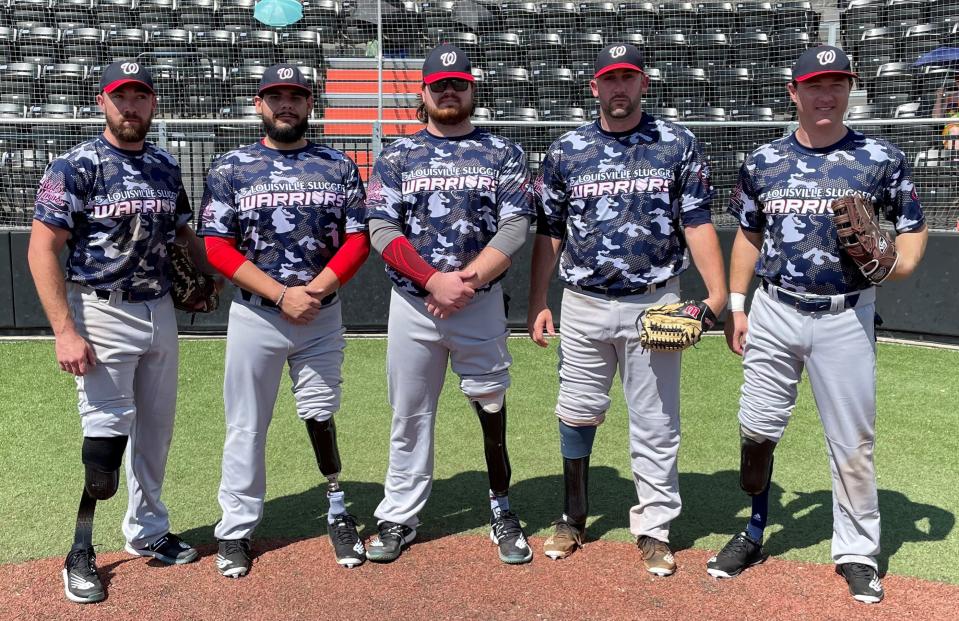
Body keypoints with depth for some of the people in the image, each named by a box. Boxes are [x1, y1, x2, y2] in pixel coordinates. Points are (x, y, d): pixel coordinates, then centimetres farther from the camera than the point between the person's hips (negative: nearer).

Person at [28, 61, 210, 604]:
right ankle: (81, 552, 13)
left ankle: (148, 532, 31)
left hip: (160, 311, 6)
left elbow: (185, 232, 21)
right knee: (106, 435, -6)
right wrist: (66, 331, -19)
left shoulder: (166, 166, 8)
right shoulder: (76, 166, -9)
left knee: (157, 429, 13)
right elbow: (42, 249, -12)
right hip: (104, 314, -6)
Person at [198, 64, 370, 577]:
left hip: (323, 316, 1)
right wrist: (282, 294, -15)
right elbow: (218, 247, -5)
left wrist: (312, 292, -13)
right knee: (246, 427, 5)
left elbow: (357, 242, 0)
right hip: (254, 316, 0)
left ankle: (338, 513, 25)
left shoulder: (339, 167, 5)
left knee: (320, 416, 7)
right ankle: (236, 530, 18)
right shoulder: (230, 168, 2)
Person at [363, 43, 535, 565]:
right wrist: (434, 281, -16)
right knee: (409, 416, 8)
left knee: (492, 409, 5)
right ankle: (399, 518, 21)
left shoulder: (502, 154, 6)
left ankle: (502, 509, 24)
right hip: (412, 304, 1)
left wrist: (468, 279, -16)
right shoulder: (397, 155, 7)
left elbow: (515, 226, -4)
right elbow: (382, 231, -3)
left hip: (481, 304, 0)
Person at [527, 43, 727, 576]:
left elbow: (697, 225, -1)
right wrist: (537, 302, 5)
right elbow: (548, 233, 9)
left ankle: (653, 530, 19)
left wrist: (718, 294, -10)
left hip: (654, 305, -1)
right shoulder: (566, 150, 6)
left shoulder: (678, 145, 2)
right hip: (584, 305, 2)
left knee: (655, 424, 5)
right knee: (577, 414, 10)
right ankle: (574, 516, 29)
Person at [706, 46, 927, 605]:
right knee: (757, 430, 7)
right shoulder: (763, 161, 5)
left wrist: (900, 262, -15)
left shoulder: (882, 159, -1)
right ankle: (754, 534, 26)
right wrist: (736, 305, 7)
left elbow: (914, 227, 7)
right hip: (774, 312, 2)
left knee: (853, 440, 4)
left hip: (846, 317, -2)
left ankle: (858, 552, 21)